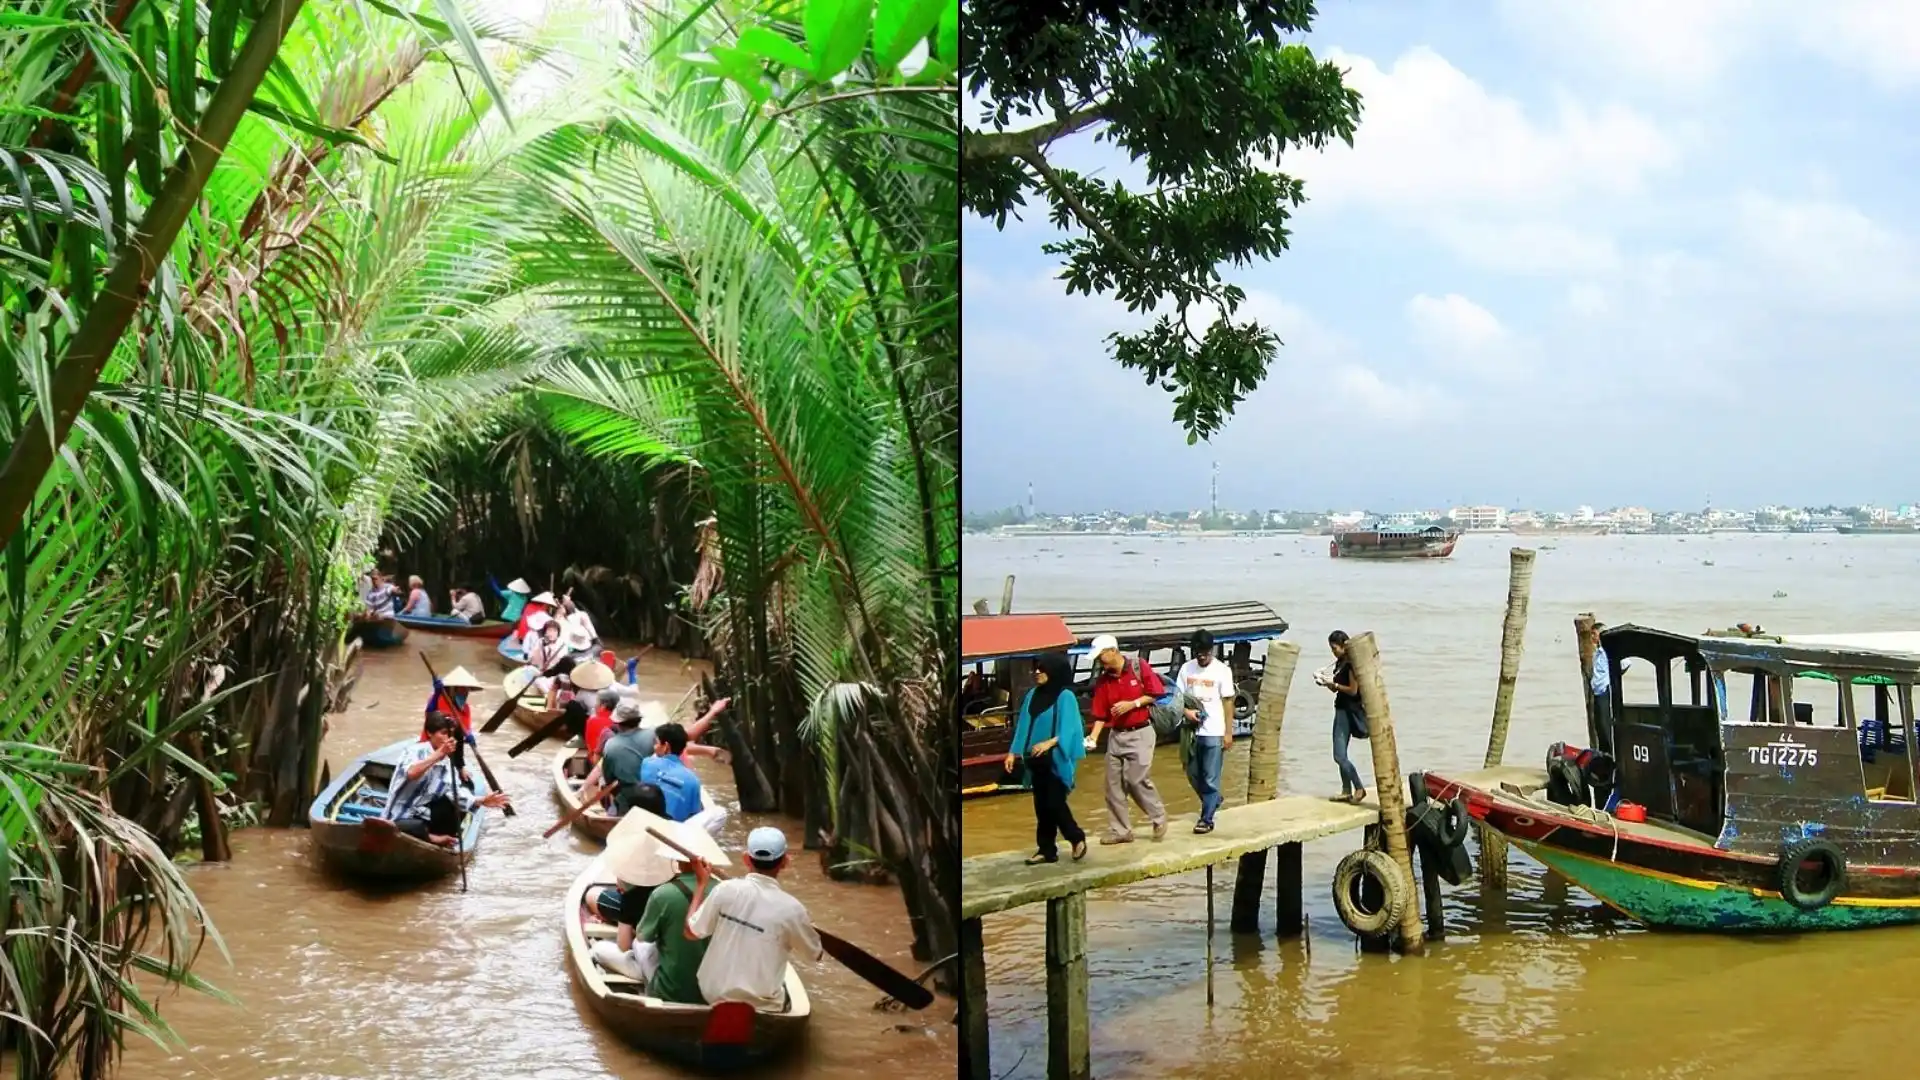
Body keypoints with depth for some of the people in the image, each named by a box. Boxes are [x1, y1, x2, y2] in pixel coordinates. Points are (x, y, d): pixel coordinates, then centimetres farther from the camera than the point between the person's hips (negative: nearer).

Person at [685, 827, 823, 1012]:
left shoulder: (725, 890, -15)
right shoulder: (791, 909, -19)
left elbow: (691, 932, -3)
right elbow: (816, 954, -3)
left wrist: (701, 884, 6)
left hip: (713, 993, 2)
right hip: (760, 1004, -2)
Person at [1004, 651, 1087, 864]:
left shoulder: (1065, 696, -9)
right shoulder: (1033, 695, 9)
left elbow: (1068, 728, -14)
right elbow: (1023, 725, 12)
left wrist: (1050, 742, -29)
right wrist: (1013, 751, 7)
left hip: (1056, 759, -6)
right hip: (1036, 759, 6)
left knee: (1055, 803, -6)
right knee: (1041, 806, 8)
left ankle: (1077, 838, 16)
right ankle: (1047, 850, 15)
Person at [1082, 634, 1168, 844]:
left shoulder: (1140, 668, -7)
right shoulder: (1103, 680, 4)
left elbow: (1157, 693, -6)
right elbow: (1100, 714, 3)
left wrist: (1132, 704, -15)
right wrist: (1094, 737, -10)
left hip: (1140, 733, -5)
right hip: (1116, 735, 5)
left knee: (1137, 780, -9)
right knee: (1114, 784, 4)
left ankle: (1158, 818, 14)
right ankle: (1120, 830, 13)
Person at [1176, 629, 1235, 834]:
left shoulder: (1222, 670, -5)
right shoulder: (1186, 668, 5)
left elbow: (1228, 702, -3)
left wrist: (1228, 732, -6)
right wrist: (1186, 711, -14)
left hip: (1214, 732, -4)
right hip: (1192, 730, 4)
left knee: (1211, 778, -2)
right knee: (1193, 774, 13)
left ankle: (1207, 818, 2)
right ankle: (1213, 801, 36)